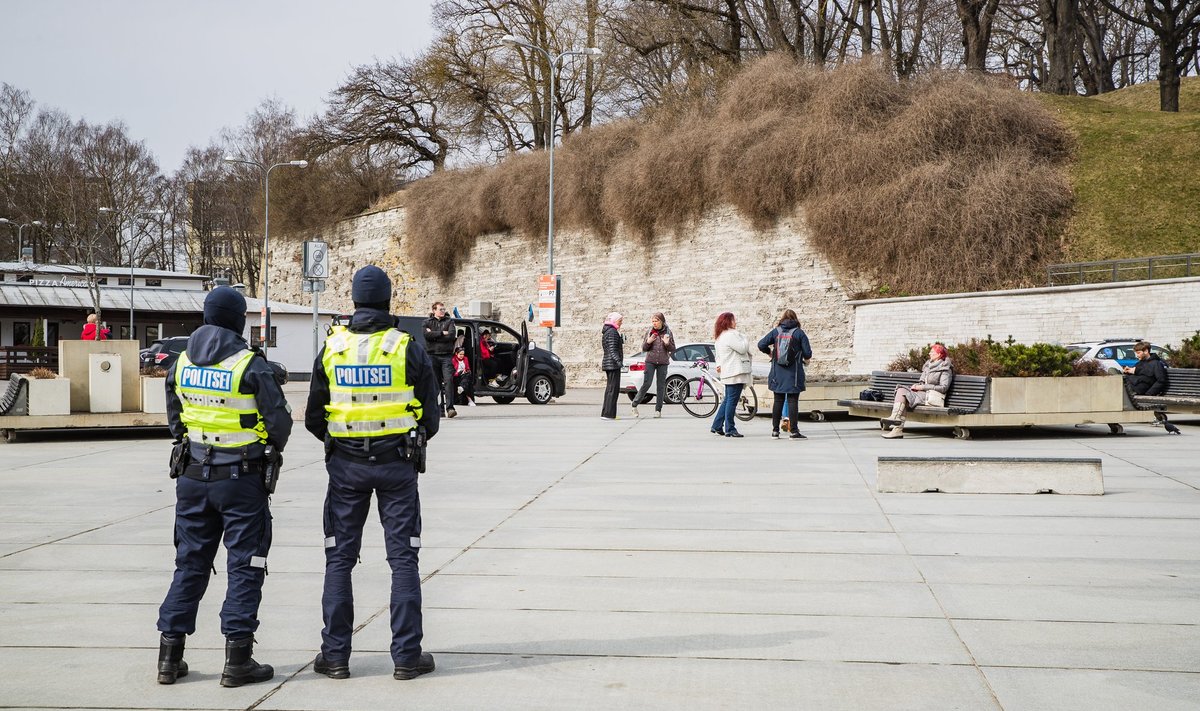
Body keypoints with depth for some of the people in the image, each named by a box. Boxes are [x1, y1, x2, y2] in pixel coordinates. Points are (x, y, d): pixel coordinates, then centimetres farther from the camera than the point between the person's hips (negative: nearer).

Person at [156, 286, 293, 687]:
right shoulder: (251, 366, -13)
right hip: (241, 477, -5)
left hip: (192, 474, 5)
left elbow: (174, 417, 12)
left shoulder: (182, 362, 4)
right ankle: (237, 659, 3)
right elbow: (280, 421, -10)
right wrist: (270, 448, 10)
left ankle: (170, 654, 16)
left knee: (190, 563, 14)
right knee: (245, 565, 3)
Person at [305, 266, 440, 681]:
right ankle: (407, 656, 5)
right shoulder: (408, 349, -4)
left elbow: (314, 419, 6)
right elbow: (430, 416, 0)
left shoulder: (331, 349, 1)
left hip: (346, 464, 1)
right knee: (403, 558, 4)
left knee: (340, 558, 9)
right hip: (397, 463, -1)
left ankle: (335, 655, 10)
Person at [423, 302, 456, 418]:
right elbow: (427, 335, -8)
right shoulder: (427, 322, 11)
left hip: (446, 356, -1)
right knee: (436, 383, 2)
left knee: (449, 380, -14)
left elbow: (451, 335, -7)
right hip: (433, 355, 1)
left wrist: (434, 335, -6)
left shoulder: (449, 321, 10)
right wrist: (442, 333, -8)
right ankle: (439, 408, 6)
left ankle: (449, 407, -18)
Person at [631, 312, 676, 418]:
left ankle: (658, 410, 9)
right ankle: (634, 405, 4)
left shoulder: (668, 332, 4)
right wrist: (648, 342, -14)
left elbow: (673, 349, 5)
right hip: (650, 361, -1)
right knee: (646, 384, -8)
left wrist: (667, 343, -15)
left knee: (661, 386, 3)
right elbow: (644, 348, 6)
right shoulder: (649, 332, 4)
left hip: (663, 362, 1)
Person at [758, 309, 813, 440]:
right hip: (793, 374, -3)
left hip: (777, 374, 3)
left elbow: (761, 344, -1)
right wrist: (806, 359, 15)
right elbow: (807, 352, -7)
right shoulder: (799, 333, -5)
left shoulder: (776, 331, 3)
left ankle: (775, 430, 11)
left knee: (778, 400, 9)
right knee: (792, 401, -2)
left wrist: (770, 353, 17)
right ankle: (794, 431, -4)